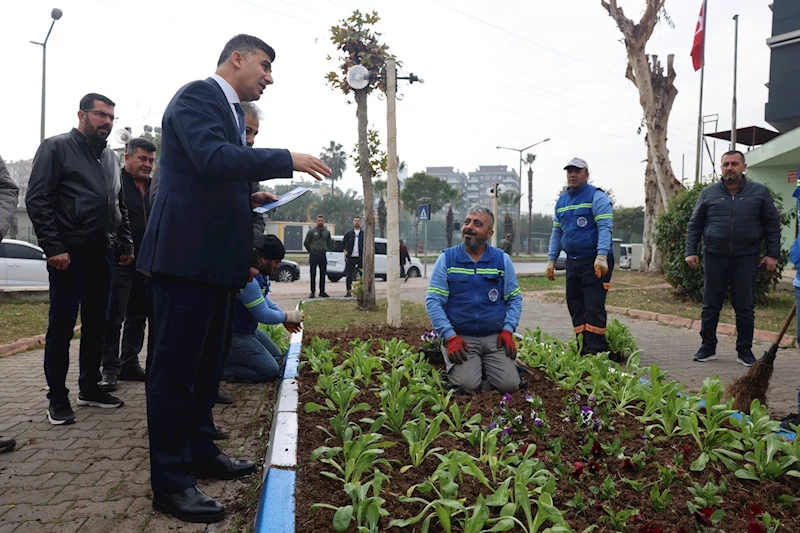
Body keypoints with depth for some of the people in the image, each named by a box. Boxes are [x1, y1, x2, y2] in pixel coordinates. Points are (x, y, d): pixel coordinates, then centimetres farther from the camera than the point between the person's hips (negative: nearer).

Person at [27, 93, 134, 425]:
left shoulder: (110, 158, 18)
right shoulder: (57, 148, -2)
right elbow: (37, 199, -9)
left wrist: (126, 243, 14)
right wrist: (53, 247, -16)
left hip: (103, 253, 7)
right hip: (70, 253, -6)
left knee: (96, 324, 11)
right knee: (61, 327, -1)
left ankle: (90, 388, 23)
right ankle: (57, 398, 10)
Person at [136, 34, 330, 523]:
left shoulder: (232, 110, 20)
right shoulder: (197, 95, -8)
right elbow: (212, 158, -26)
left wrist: (251, 198, 8)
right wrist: (288, 161, -23)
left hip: (217, 257, 10)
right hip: (188, 254, -10)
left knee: (208, 362, 18)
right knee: (177, 367, -3)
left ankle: (200, 452, 33)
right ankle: (171, 482, 7)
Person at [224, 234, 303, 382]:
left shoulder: (260, 272, 0)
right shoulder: (248, 279, -31)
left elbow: (263, 298, 17)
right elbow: (264, 315, -23)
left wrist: (284, 318, 6)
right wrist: (287, 316, -6)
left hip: (247, 329, 10)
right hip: (233, 335, -10)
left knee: (276, 357, 20)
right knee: (271, 371, -11)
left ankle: (228, 359, 14)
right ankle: (219, 368, -7)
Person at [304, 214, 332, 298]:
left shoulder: (327, 232, 9)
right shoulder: (311, 231, -1)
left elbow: (329, 243, 20)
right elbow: (306, 243, 5)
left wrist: (326, 250, 10)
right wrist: (311, 250, 6)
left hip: (323, 256, 3)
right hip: (313, 256, -3)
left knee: (323, 274, 6)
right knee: (313, 275, 1)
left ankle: (322, 291, 13)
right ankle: (312, 292, 6)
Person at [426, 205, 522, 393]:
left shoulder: (502, 260, 7)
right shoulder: (447, 259, 1)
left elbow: (514, 298, 9)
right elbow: (433, 301, -5)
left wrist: (508, 330, -6)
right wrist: (450, 336, -15)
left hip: (495, 337, 2)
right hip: (460, 338, -2)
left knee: (509, 384, -15)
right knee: (467, 384, -23)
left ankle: (485, 366, 16)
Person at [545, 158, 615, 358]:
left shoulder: (596, 196, -6)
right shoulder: (561, 201, 16)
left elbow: (605, 228, -15)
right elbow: (556, 233, 19)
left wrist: (602, 257, -25)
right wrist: (551, 260, 14)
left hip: (595, 262, -7)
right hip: (572, 261, 7)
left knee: (594, 307, -10)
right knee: (575, 306, 8)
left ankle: (596, 350, -5)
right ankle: (583, 349, 17)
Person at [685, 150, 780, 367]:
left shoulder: (759, 192, 6)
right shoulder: (709, 193, 6)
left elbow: (772, 225, 7)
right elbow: (694, 225, 8)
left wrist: (773, 254, 1)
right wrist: (691, 251, -1)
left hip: (746, 258, 0)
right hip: (715, 257, 1)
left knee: (745, 307, 5)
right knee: (710, 306, 5)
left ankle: (745, 350, 17)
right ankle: (708, 347, 16)